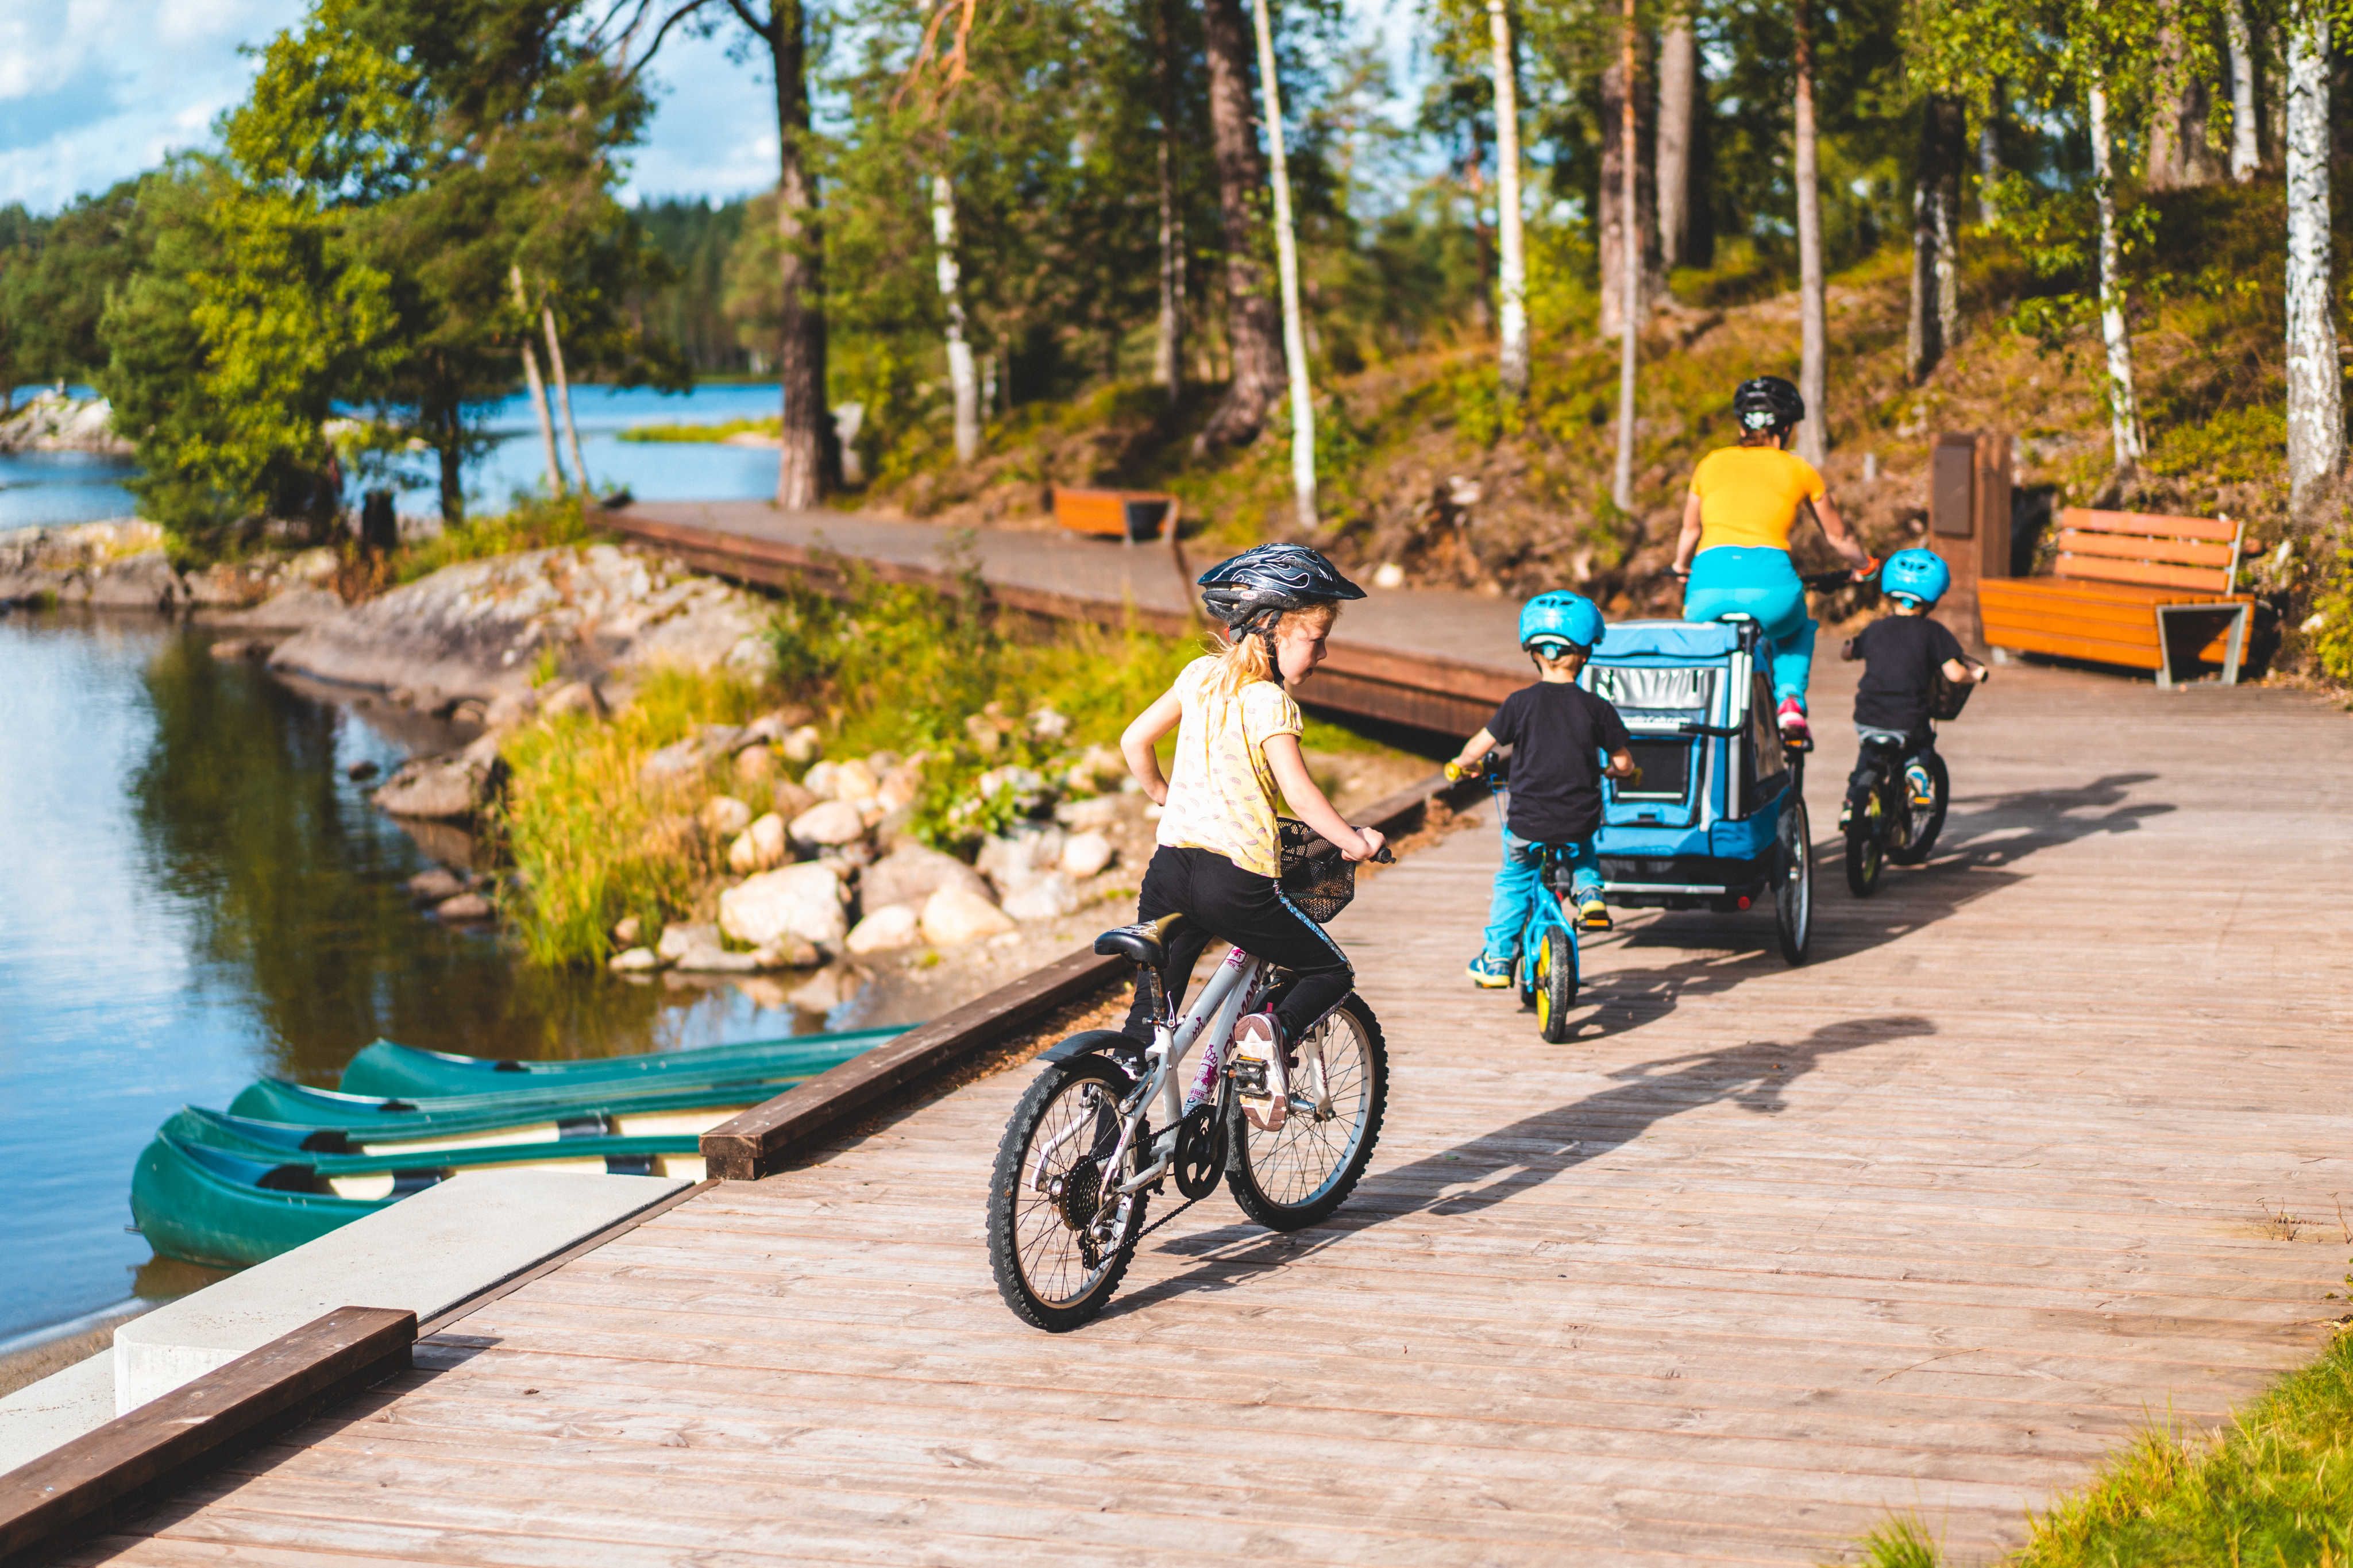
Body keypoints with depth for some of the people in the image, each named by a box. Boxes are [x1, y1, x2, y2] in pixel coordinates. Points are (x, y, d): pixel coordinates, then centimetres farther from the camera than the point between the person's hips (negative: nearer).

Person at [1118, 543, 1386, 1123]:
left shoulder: (1200, 675, 11)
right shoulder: (1269, 701, -10)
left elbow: (1134, 741, 17)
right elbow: (1299, 793, -17)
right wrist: (1354, 842, -5)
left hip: (1170, 863, 7)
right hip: (1237, 879, -6)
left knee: (1151, 1009, 14)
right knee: (1331, 972, 12)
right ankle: (1272, 1030, -14)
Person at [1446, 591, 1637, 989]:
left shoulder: (1521, 703, -6)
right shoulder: (1596, 708, -4)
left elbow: (1479, 746, -1)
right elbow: (1623, 762, 2)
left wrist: (1459, 764, 21)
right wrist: (1615, 771, 27)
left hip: (1527, 824, -1)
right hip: (1578, 822, 1)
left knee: (1512, 883, 23)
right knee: (1582, 855, 36)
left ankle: (1496, 960, 22)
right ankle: (1589, 895, 11)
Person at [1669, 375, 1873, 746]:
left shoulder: (1711, 464, 21)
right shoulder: (1798, 469, 17)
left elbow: (1690, 531, 37)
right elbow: (1838, 537, 31)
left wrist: (1681, 569, 58)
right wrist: (1863, 566, 51)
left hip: (1711, 579, 1)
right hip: (1771, 583, -1)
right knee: (1797, 631, 34)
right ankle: (1790, 701, 11)